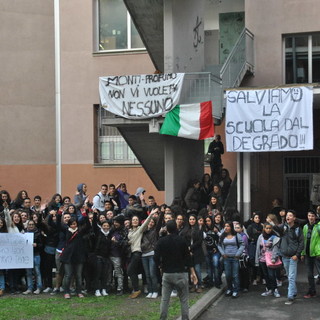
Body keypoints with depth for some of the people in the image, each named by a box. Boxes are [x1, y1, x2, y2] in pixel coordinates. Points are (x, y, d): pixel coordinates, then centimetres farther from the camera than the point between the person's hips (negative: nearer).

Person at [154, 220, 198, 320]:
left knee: (164, 299, 7)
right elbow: (188, 257, -3)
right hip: (181, 273, -1)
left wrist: (160, 267, 11)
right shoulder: (181, 240, -5)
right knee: (184, 299, 6)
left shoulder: (161, 241, -3)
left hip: (166, 273, 2)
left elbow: (156, 258, -8)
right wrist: (193, 272, 2)